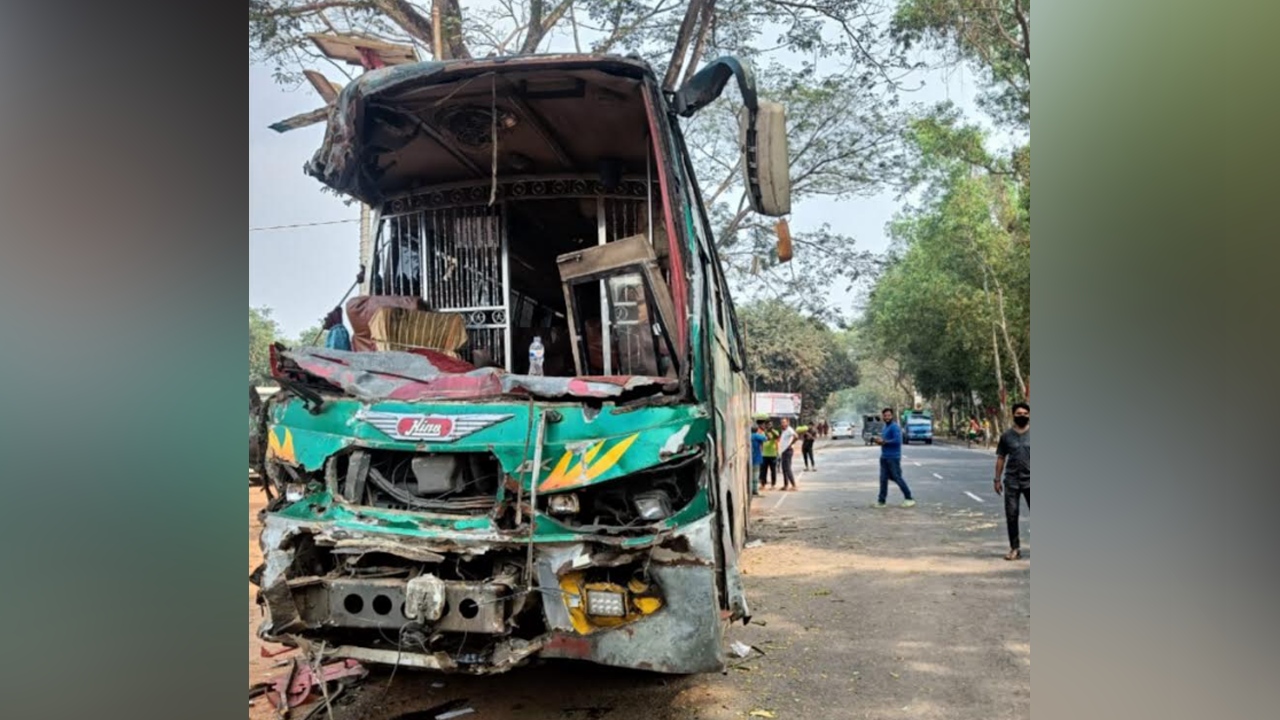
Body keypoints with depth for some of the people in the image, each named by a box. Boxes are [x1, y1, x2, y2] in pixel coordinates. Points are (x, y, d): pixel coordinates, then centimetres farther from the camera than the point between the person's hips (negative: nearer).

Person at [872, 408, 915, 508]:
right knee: (883, 479, 6)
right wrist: (878, 439, 4)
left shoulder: (894, 427, -12)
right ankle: (881, 500, 9)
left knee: (897, 478, -5)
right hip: (884, 457, 9)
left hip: (893, 457, -9)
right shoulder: (885, 427, 17)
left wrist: (884, 442, -17)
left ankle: (909, 499, 5)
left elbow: (897, 441, -22)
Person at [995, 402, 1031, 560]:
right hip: (1011, 481, 1)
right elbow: (1001, 458, 9)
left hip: (1030, 481, -1)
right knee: (1011, 515, 4)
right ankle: (1015, 548, 14)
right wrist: (997, 479, 6)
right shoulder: (1007, 436, 5)